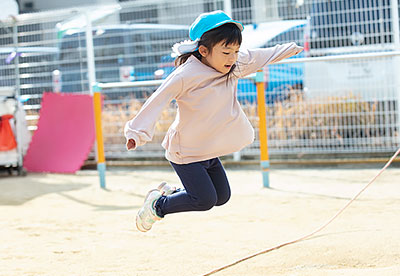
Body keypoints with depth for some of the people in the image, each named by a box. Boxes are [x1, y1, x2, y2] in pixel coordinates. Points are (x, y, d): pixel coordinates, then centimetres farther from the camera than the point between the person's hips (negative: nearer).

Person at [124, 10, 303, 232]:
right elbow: (157, 101, -25)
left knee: (222, 197, 16)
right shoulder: (186, 75, -26)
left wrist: (289, 49, 27)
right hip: (185, 152, -8)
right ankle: (157, 205, 12)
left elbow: (261, 56, 13)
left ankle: (171, 192, 34)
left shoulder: (236, 64, -5)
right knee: (205, 200, -11)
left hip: (209, 151, 8)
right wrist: (138, 132, -31)